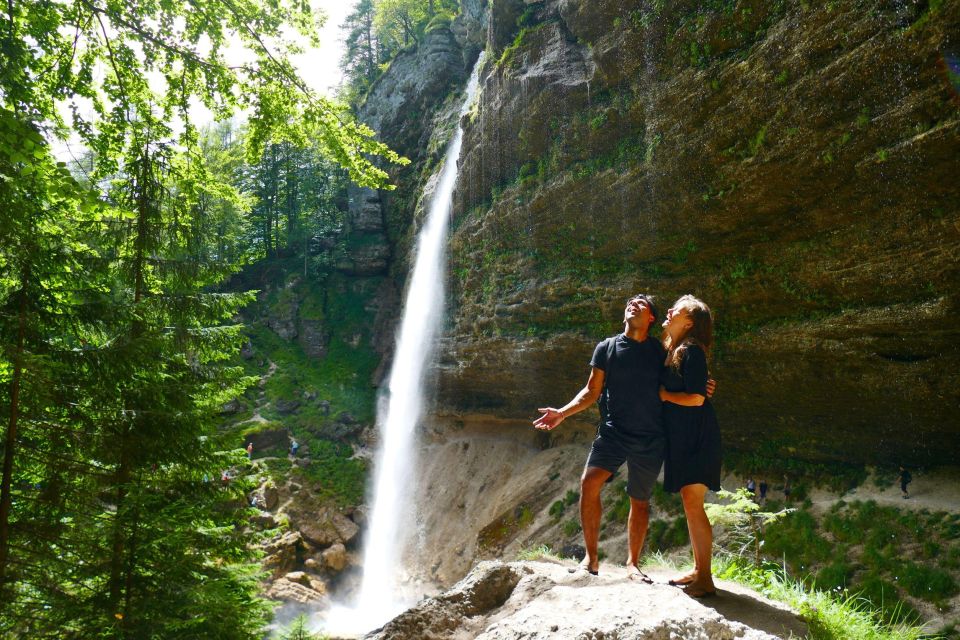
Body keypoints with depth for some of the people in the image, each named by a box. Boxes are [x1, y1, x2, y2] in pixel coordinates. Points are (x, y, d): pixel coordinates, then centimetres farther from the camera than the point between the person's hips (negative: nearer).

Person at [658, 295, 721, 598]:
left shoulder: (691, 351, -13)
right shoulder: (673, 353, 14)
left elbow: (696, 398, -19)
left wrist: (663, 394, -9)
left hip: (697, 437, -9)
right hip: (680, 437, 9)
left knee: (693, 504, -8)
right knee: (689, 504, 13)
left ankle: (705, 579, 0)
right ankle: (697, 570, 23)